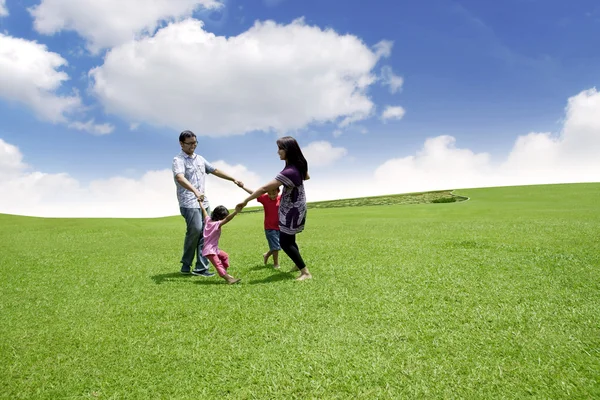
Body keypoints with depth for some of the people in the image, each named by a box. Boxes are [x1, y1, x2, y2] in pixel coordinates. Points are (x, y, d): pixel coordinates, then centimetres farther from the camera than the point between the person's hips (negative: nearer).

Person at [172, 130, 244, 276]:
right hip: (189, 203, -7)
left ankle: (201, 267, 6)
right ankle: (186, 265, -1)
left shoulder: (199, 158, 18)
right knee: (195, 230, -19)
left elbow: (215, 170, 23)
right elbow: (179, 177, -26)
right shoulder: (178, 160, -7)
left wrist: (234, 179, 15)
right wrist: (195, 191, -43)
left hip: (203, 202, 7)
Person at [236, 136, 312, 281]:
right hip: (295, 208, 9)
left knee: (285, 242, -4)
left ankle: (306, 272, -1)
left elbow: (264, 189, -31)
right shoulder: (299, 164, -3)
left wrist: (245, 201, -25)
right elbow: (306, 176, 22)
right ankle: (298, 265, 36)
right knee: (289, 240, 20)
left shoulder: (289, 172, -32)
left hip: (292, 210, -9)